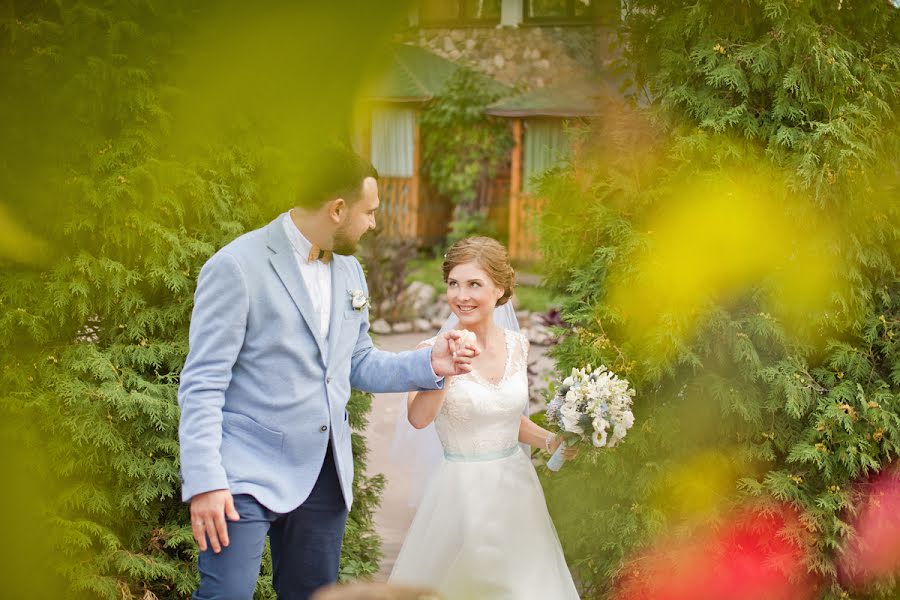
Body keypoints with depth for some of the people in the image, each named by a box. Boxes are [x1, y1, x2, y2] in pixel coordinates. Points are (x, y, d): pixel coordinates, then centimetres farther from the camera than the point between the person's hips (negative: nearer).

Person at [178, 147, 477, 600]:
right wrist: (204, 482, -19)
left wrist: (428, 364, 4)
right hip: (248, 476, -7)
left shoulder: (349, 270, 12)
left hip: (324, 477, 7)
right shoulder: (236, 268, -11)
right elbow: (201, 385, -13)